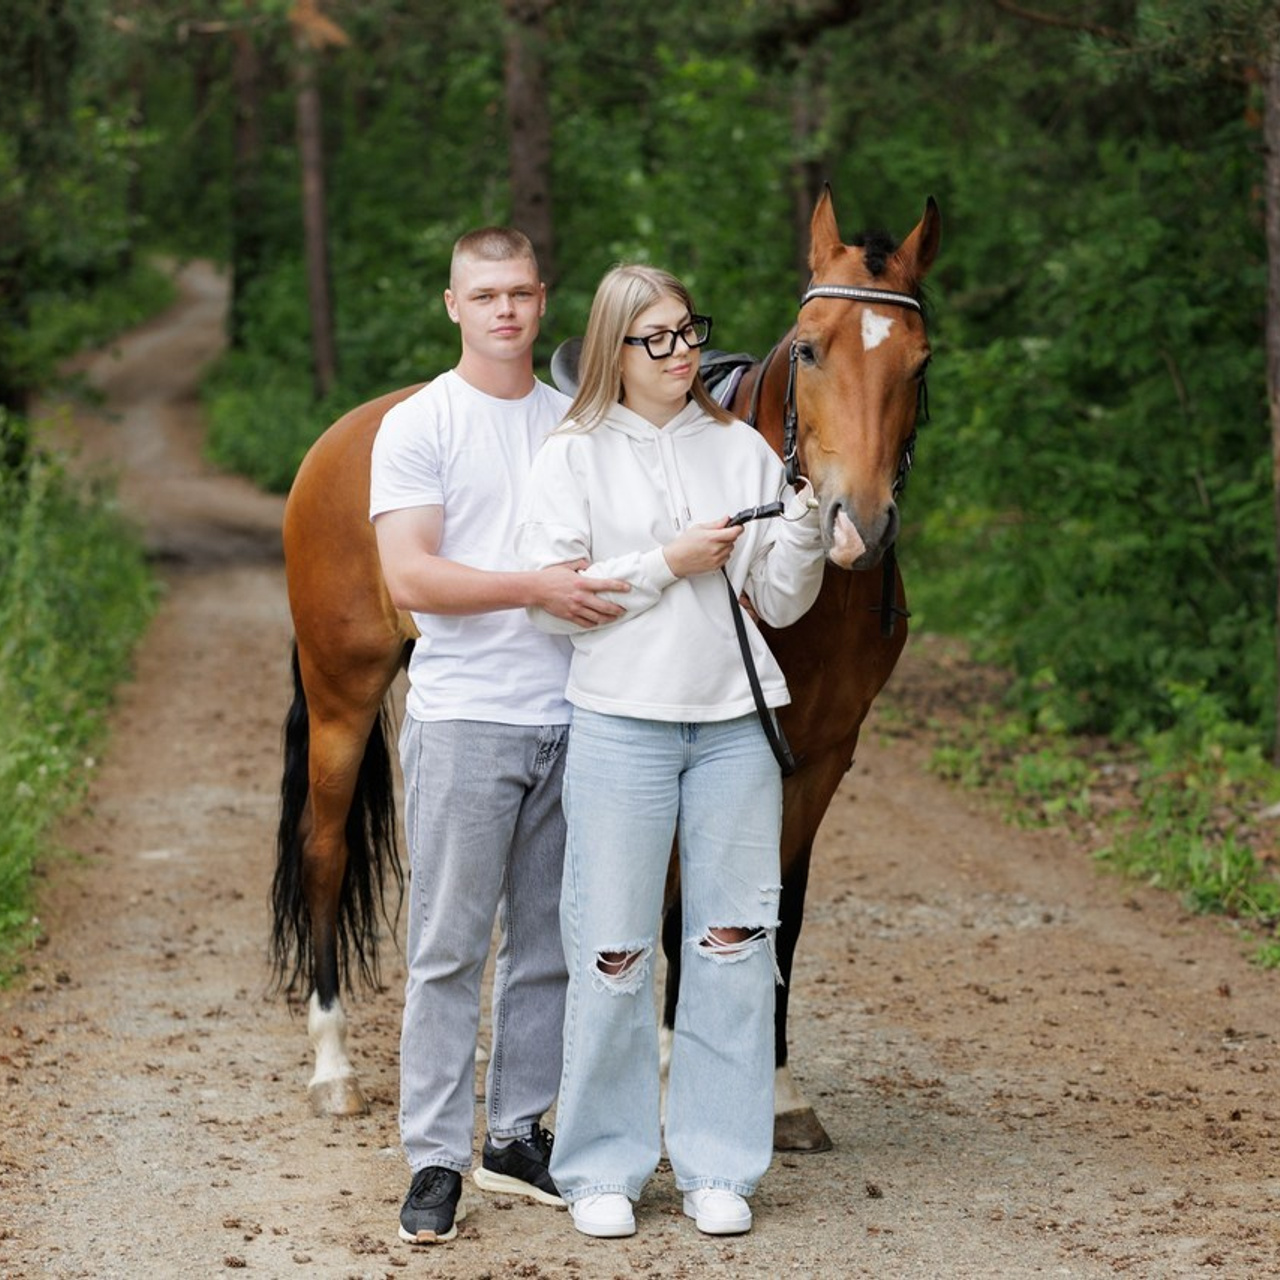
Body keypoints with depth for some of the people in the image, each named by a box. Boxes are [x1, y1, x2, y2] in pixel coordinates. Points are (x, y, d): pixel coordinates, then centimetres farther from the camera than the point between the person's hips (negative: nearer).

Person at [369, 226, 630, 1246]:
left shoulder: (574, 422, 13)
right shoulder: (419, 426, -2)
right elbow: (408, 577, -12)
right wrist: (537, 588, -20)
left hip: (569, 718, 5)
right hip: (465, 717, -5)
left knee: (548, 944, 10)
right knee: (450, 948, -3)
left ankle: (517, 1135, 20)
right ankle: (435, 1160, 3)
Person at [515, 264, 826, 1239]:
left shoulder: (744, 451, 9)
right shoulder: (574, 458, 1)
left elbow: (780, 603, 8)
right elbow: (551, 601, -7)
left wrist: (808, 524, -9)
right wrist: (666, 564, -11)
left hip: (736, 723, 3)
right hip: (621, 723, -3)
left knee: (734, 941, 5)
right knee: (614, 950, 1)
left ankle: (719, 1167, 16)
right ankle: (602, 1167, 14)